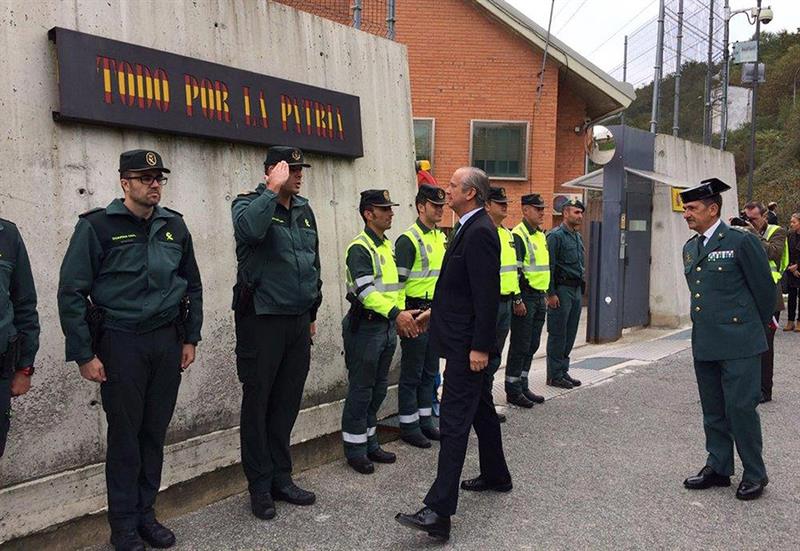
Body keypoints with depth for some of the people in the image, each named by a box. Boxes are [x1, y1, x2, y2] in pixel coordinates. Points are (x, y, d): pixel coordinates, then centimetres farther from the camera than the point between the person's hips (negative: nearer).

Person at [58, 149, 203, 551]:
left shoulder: (174, 226, 7)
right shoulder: (97, 226, -6)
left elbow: (192, 285, 15)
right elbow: (71, 292, -7)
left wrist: (190, 338, 11)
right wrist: (84, 355, -9)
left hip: (167, 341, 4)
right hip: (121, 342, -4)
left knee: (155, 432, 11)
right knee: (125, 435, 4)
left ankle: (145, 513, 27)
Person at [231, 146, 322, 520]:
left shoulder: (304, 210, 13)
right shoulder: (249, 204, -5)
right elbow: (249, 228, -31)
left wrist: (312, 313, 20)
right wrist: (273, 189, -21)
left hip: (298, 320, 6)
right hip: (261, 318, -6)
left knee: (287, 403, 12)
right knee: (258, 402, 4)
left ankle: (281, 478, 24)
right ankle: (260, 486, 15)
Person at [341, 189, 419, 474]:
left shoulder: (387, 246, 15)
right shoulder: (359, 248, -13)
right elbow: (366, 291, -24)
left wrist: (401, 317, 13)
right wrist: (396, 313, -33)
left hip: (387, 325, 9)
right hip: (365, 326, -9)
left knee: (378, 388, 15)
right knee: (360, 390, 0)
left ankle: (370, 443, 27)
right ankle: (355, 450, 12)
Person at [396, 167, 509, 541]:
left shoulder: (479, 232, -18)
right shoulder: (471, 228, 13)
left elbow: (487, 294, -23)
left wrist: (480, 346, -23)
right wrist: (437, 311, 24)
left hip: (467, 344, -11)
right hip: (467, 340, 11)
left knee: (454, 422, -10)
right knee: (481, 409, 22)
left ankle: (438, 511, -7)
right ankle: (495, 475, 39)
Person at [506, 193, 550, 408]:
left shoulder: (541, 235, 17)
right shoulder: (518, 236, -13)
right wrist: (517, 300, -22)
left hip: (539, 296, 9)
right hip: (525, 297, -9)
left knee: (532, 346, 14)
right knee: (520, 346, -2)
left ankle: (522, 386, 24)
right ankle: (513, 391, 7)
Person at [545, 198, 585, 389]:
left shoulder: (578, 237, 17)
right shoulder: (556, 236, -10)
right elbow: (549, 266, -15)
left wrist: (581, 290, 18)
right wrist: (551, 293, -18)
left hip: (576, 290, 8)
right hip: (562, 289, -8)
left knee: (570, 333, 12)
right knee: (557, 334, -2)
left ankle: (563, 371, 21)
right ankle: (554, 375, 5)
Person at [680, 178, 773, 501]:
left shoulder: (741, 241, -10)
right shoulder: (689, 248, 12)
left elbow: (765, 288, -4)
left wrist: (753, 327, 7)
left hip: (738, 343, -7)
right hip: (704, 343, 7)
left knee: (741, 408, -2)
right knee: (713, 411, 14)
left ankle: (754, 475, 15)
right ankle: (718, 468, 27)